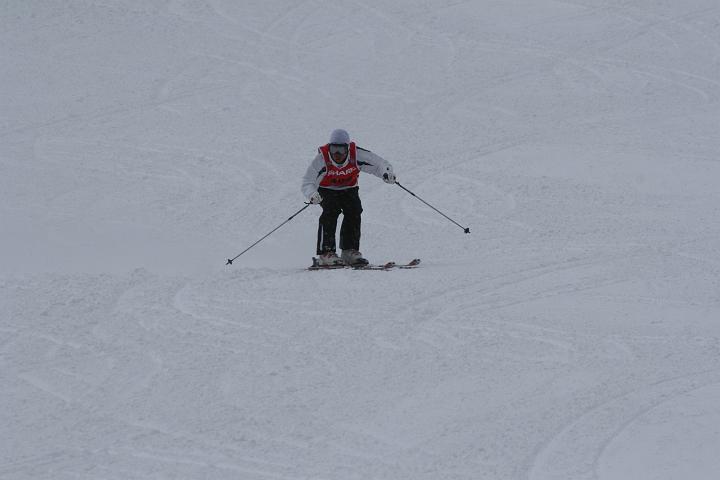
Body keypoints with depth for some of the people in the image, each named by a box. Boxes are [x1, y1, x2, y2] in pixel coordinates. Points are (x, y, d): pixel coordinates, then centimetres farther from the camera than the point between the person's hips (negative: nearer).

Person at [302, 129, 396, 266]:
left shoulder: (357, 155, -25)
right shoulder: (322, 159, -29)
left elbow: (380, 164, -17)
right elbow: (307, 183, -28)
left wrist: (386, 173, -41)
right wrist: (312, 195, -51)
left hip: (348, 189, 2)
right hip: (327, 191, -2)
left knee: (354, 211, -21)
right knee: (331, 211, -27)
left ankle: (350, 252, -13)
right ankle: (326, 253, -26)